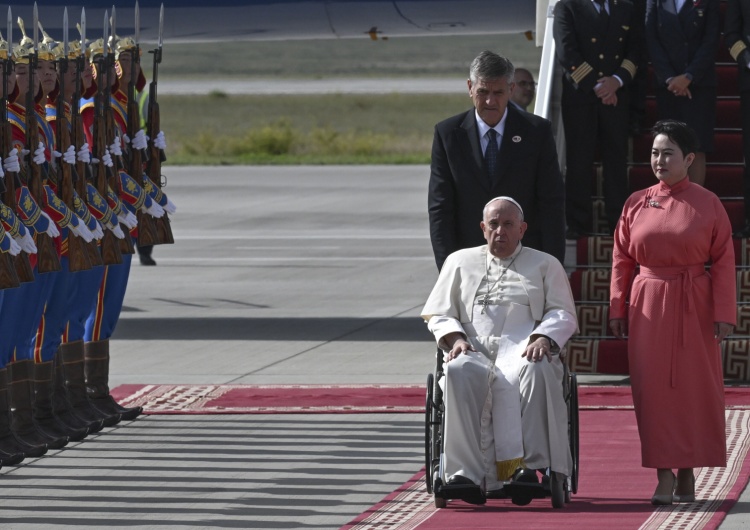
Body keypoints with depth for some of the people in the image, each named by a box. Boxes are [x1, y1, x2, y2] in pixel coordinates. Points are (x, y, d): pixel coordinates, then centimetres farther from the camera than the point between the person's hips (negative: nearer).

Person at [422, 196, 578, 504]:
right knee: (460, 372, -38)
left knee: (537, 370, -40)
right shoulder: (461, 262, 26)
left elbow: (564, 315, 13)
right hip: (474, 350, 1)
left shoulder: (545, 265, 24)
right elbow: (438, 315, 21)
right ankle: (467, 470, -44)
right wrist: (455, 338, -2)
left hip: (522, 349, -1)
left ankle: (533, 464, -43)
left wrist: (544, 338, -9)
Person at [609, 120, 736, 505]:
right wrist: (617, 309, 2)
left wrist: (724, 313, -8)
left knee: (694, 388, 1)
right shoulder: (636, 204, 5)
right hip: (648, 306, 2)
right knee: (653, 389, -1)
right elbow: (621, 261, 7)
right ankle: (664, 474, 2)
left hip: (693, 307, -2)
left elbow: (723, 262, -3)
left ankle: (687, 472, 12)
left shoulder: (707, 204, -1)